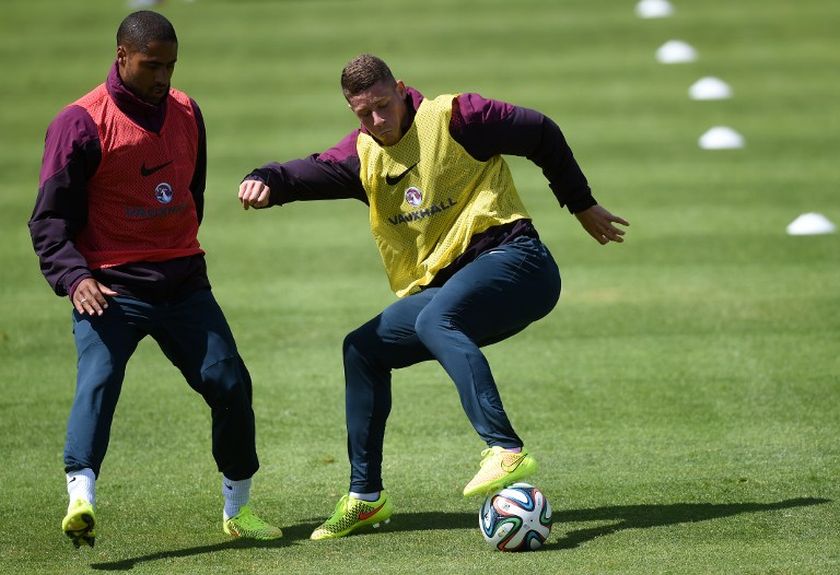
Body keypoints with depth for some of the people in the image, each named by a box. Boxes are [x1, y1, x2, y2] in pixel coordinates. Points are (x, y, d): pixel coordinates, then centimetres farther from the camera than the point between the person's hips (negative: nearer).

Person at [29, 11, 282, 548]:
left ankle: (237, 510, 18)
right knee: (97, 383, -25)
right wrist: (75, 277, -24)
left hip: (184, 283, 5)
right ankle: (81, 499, -38)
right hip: (110, 289, -5)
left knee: (230, 383, 2)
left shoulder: (186, 112, 9)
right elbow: (50, 218, -10)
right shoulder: (82, 122, -9)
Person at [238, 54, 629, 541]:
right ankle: (365, 497, 14)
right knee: (363, 348, 7)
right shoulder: (362, 154, 11)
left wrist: (582, 205, 8)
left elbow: (541, 134, 0)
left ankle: (507, 452, -47)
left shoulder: (451, 118, -8)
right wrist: (267, 181, -25)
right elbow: (310, 173, -2)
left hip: (512, 260, -8)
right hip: (445, 287, 8)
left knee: (436, 319, -35)